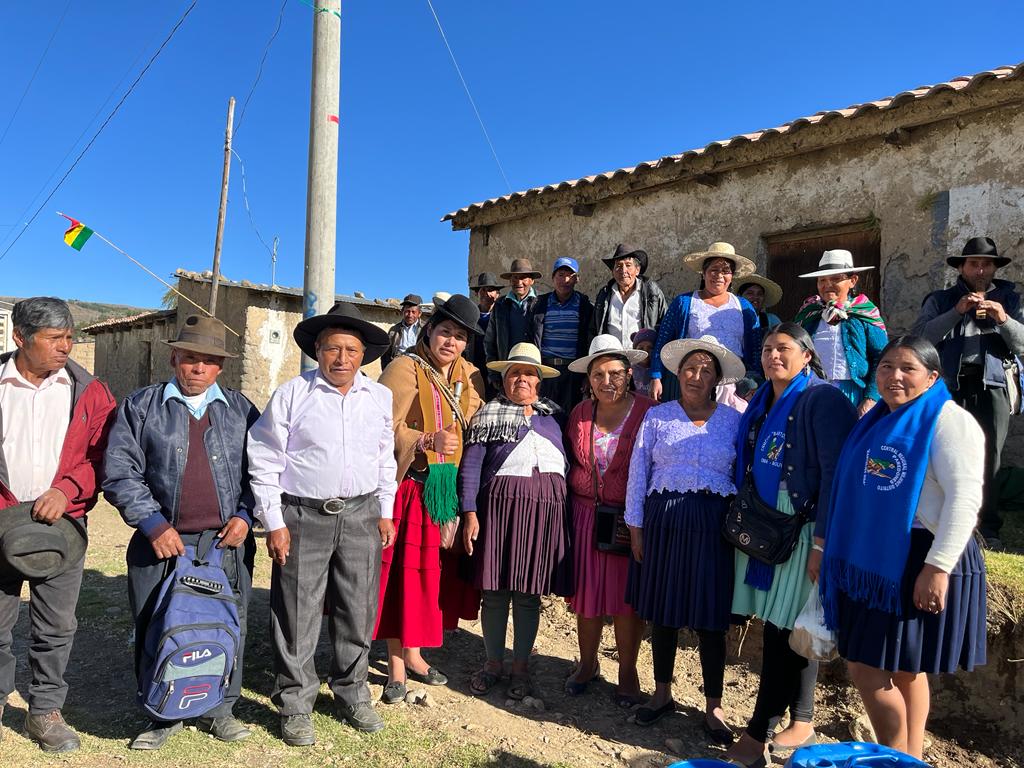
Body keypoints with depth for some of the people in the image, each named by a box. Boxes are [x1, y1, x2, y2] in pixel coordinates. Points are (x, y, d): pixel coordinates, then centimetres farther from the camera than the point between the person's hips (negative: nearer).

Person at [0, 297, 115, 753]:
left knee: (56, 626, 8)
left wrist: (66, 490, -15)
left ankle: (45, 712, 24)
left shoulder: (88, 391, 1)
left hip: (63, 523, 0)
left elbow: (104, 455, 0)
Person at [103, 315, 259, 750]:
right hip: (162, 541, 0)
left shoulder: (241, 409, 8)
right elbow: (120, 472, -2)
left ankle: (220, 709, 27)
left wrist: (245, 515, -4)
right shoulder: (141, 407, 3)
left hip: (228, 541, 1)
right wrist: (154, 524, -9)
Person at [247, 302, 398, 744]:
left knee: (358, 613, 12)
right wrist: (274, 523, -7)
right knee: (297, 617, 4)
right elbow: (265, 462, -4)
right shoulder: (292, 394, -5)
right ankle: (295, 706, 22)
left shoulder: (379, 398, 6)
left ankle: (352, 695, 31)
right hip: (303, 516, -3)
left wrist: (386, 513, 11)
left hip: (362, 515, 3)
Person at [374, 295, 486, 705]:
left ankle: (412, 653, 29)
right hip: (408, 487, -6)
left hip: (448, 490, 6)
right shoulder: (405, 369, -8)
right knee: (402, 572, 0)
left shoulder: (470, 376, 11)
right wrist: (428, 442, -27)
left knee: (433, 572, 12)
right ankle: (396, 666, 15)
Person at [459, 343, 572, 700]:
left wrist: (568, 507, 4)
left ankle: (521, 666, 23)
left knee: (529, 592, 8)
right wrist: (470, 512, -8)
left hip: (546, 508, 2)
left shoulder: (551, 415, 16)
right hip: (501, 503, -2)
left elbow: (568, 460, 14)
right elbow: (471, 464, 0)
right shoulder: (489, 413, 7)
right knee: (495, 590, 5)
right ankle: (493, 661, 23)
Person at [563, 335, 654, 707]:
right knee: (585, 593, 11)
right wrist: (570, 512, 8)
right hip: (586, 517, 4)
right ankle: (587, 663, 32)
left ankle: (627, 670, 25)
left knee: (627, 596, 6)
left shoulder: (648, 412, -8)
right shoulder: (580, 414, 5)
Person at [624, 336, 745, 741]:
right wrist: (635, 526, 0)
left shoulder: (733, 420, 5)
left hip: (712, 524, 0)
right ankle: (662, 694, 29)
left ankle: (713, 707, 21)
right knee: (662, 611, 10)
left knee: (710, 616, 5)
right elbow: (638, 473, 3)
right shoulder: (657, 416, 4)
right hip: (663, 520, 1)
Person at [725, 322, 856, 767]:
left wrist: (822, 541, -19)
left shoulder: (824, 400, -10)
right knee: (776, 627, 12)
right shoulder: (761, 404, 13)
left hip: (801, 529, -7)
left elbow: (835, 475, -16)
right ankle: (801, 723, 27)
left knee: (787, 630, -1)